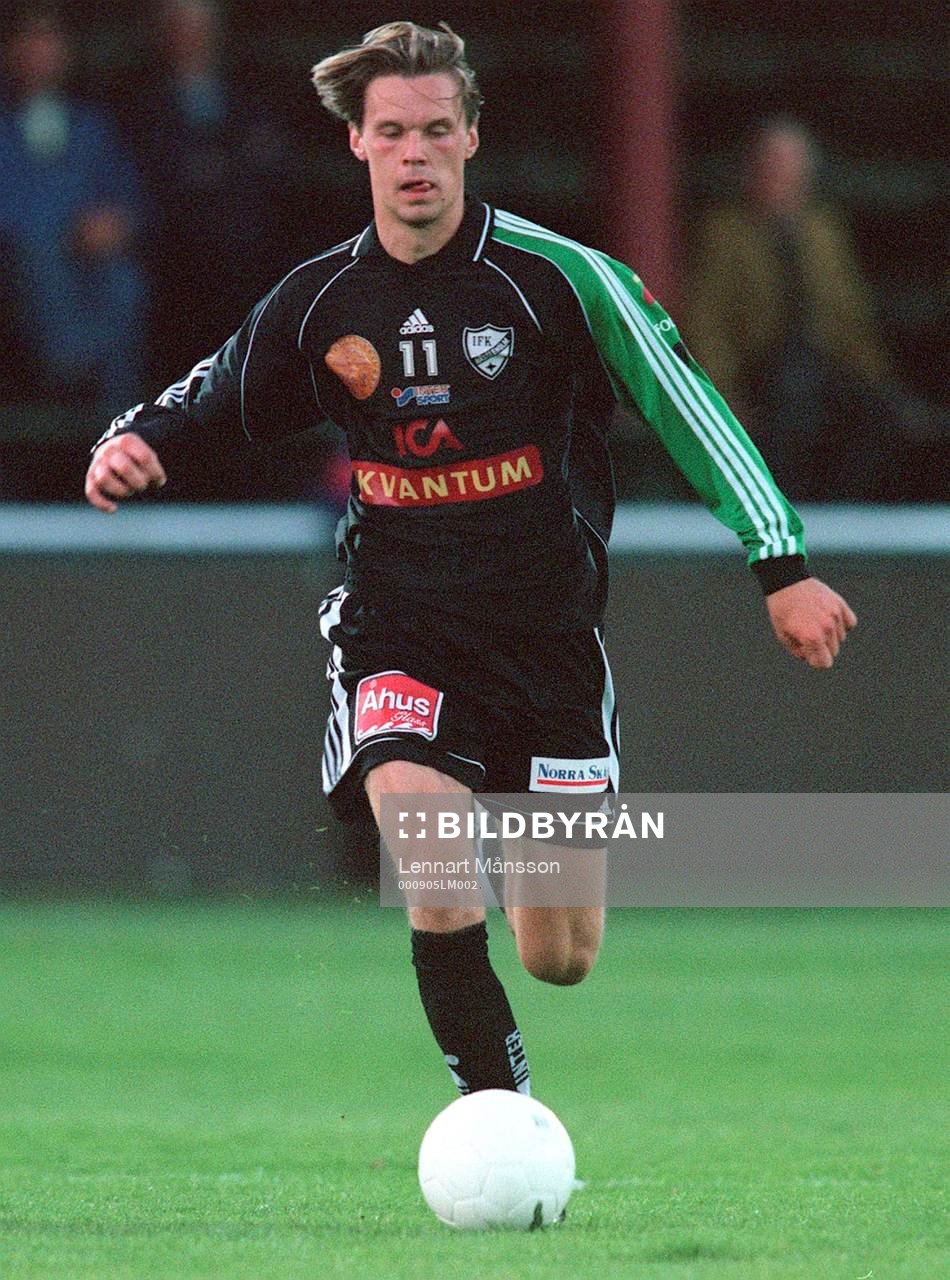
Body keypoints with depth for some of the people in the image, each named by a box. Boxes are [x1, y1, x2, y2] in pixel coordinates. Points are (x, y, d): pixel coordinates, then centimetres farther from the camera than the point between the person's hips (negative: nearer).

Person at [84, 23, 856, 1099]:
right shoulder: (318, 302, -1)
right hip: (395, 633, 1)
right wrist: (134, 442, -8)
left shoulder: (556, 276, -10)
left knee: (559, 959, 3)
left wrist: (781, 566, -7)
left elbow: (685, 406, -5)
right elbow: (210, 401, 14)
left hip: (547, 633, -1)